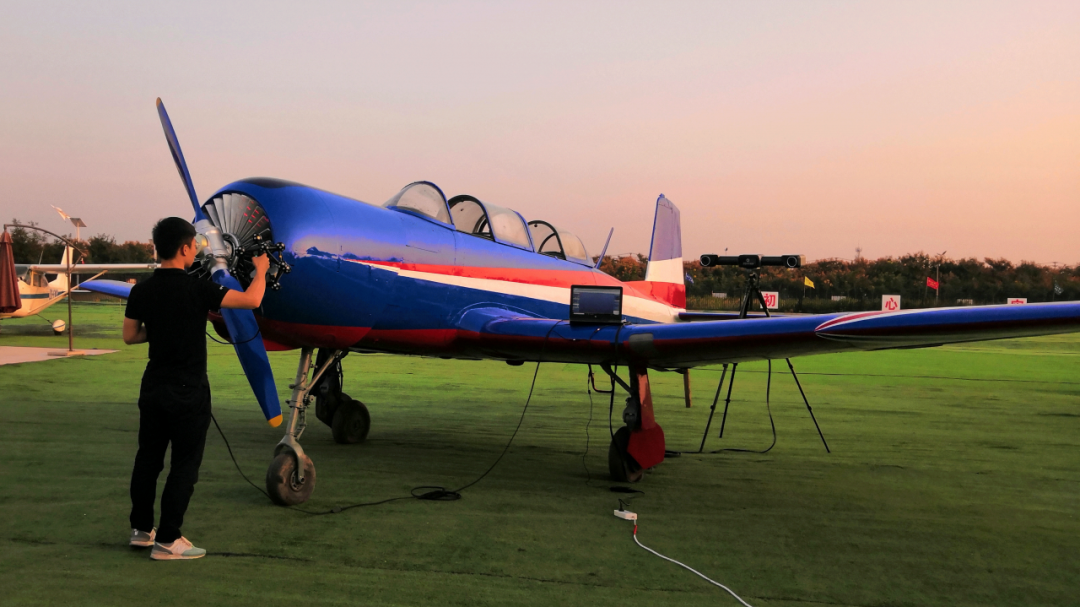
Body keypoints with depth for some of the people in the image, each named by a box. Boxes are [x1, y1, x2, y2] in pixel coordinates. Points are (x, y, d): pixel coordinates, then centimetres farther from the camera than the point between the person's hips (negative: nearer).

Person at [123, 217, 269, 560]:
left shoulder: (141, 291, 1)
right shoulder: (196, 290, -17)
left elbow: (130, 336, 9)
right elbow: (252, 300, -17)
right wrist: (261, 270, 0)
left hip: (153, 387, 6)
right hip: (187, 390, -6)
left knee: (148, 458, 16)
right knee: (184, 466, 2)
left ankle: (141, 529, 27)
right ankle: (166, 541, 5)